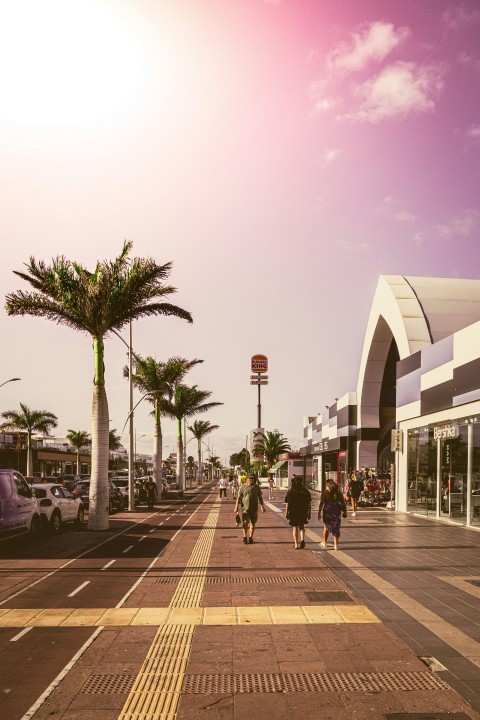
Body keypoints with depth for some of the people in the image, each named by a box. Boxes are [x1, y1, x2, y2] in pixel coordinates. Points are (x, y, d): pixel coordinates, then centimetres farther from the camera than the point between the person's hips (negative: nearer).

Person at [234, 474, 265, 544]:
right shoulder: (243, 487, 1)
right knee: (245, 523, -6)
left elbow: (260, 497, 11)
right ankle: (245, 537, 10)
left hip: (254, 508, 2)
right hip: (245, 508, -2)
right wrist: (236, 507, -7)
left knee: (253, 523, 4)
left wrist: (262, 506, 0)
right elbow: (238, 497, 0)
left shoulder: (256, 487, 8)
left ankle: (250, 537, 16)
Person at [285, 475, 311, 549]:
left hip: (293, 512, -2)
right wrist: (309, 513, 9)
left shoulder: (290, 492, -7)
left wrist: (286, 512, 1)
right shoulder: (306, 491, -1)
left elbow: (287, 503, -7)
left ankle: (296, 544, 7)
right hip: (303, 512, 2)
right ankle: (302, 539, -5)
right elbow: (309, 503, 1)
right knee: (301, 527, 18)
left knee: (295, 527, 9)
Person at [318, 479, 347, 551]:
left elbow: (321, 504, -9)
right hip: (337, 511, 2)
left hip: (327, 511, -2)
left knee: (326, 527, 16)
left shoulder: (325, 492, -3)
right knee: (336, 528, 8)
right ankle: (336, 545, 3)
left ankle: (324, 543, 28)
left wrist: (319, 513, -8)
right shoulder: (338, 492, 5)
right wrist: (344, 512, 9)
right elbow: (343, 503, 3)